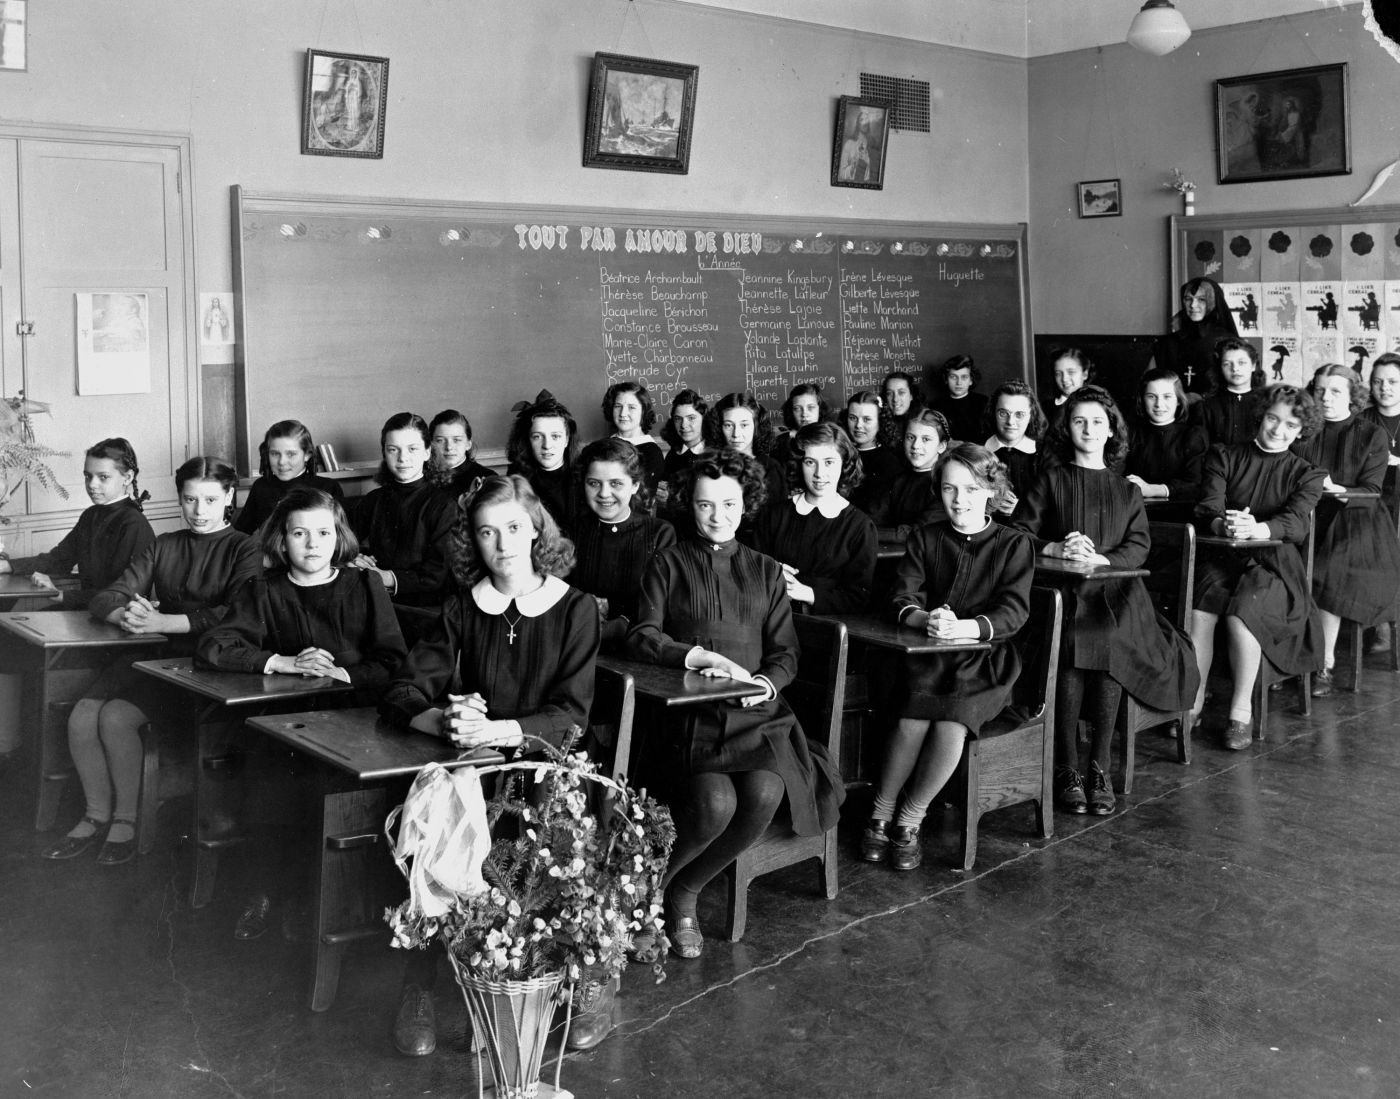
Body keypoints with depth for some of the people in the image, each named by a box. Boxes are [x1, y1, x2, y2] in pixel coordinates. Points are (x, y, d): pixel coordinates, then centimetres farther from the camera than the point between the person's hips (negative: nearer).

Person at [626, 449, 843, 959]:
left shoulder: (765, 571, 19)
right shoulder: (670, 564, 12)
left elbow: (786, 653, 13)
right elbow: (642, 636, -1)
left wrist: (765, 682, -8)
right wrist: (701, 656, -15)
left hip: (756, 711, 3)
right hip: (689, 712, -3)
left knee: (764, 793, -28)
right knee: (715, 802, -30)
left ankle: (683, 892, -5)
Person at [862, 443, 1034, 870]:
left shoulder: (1014, 544, 5)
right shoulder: (925, 538, 11)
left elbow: (1014, 611, -8)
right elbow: (903, 600, 0)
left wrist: (966, 627, -27)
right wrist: (927, 619, -24)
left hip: (986, 661, -1)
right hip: (928, 656, 1)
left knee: (951, 724, -29)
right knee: (912, 720, -28)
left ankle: (910, 821, -10)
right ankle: (880, 816, -9)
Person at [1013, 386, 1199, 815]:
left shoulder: (1125, 490, 21)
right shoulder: (1051, 481, 15)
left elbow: (1139, 546, 9)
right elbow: (1019, 533, 6)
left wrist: (1100, 558, -9)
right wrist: (1058, 549, -11)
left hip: (1113, 590, 1)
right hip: (1062, 590, -1)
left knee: (1110, 644, -32)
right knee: (1071, 650, -32)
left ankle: (1099, 768, -21)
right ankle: (1067, 771, -22)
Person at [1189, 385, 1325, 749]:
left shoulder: (1306, 475, 11)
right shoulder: (1224, 457, 12)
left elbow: (1294, 522, -9)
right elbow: (1207, 509, -4)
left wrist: (1256, 529, -31)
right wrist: (1223, 525, -30)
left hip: (1274, 563, -1)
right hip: (1221, 557, 1)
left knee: (1242, 613, -31)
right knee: (1199, 611, -29)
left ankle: (1241, 712, -17)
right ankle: (1193, 702, -17)